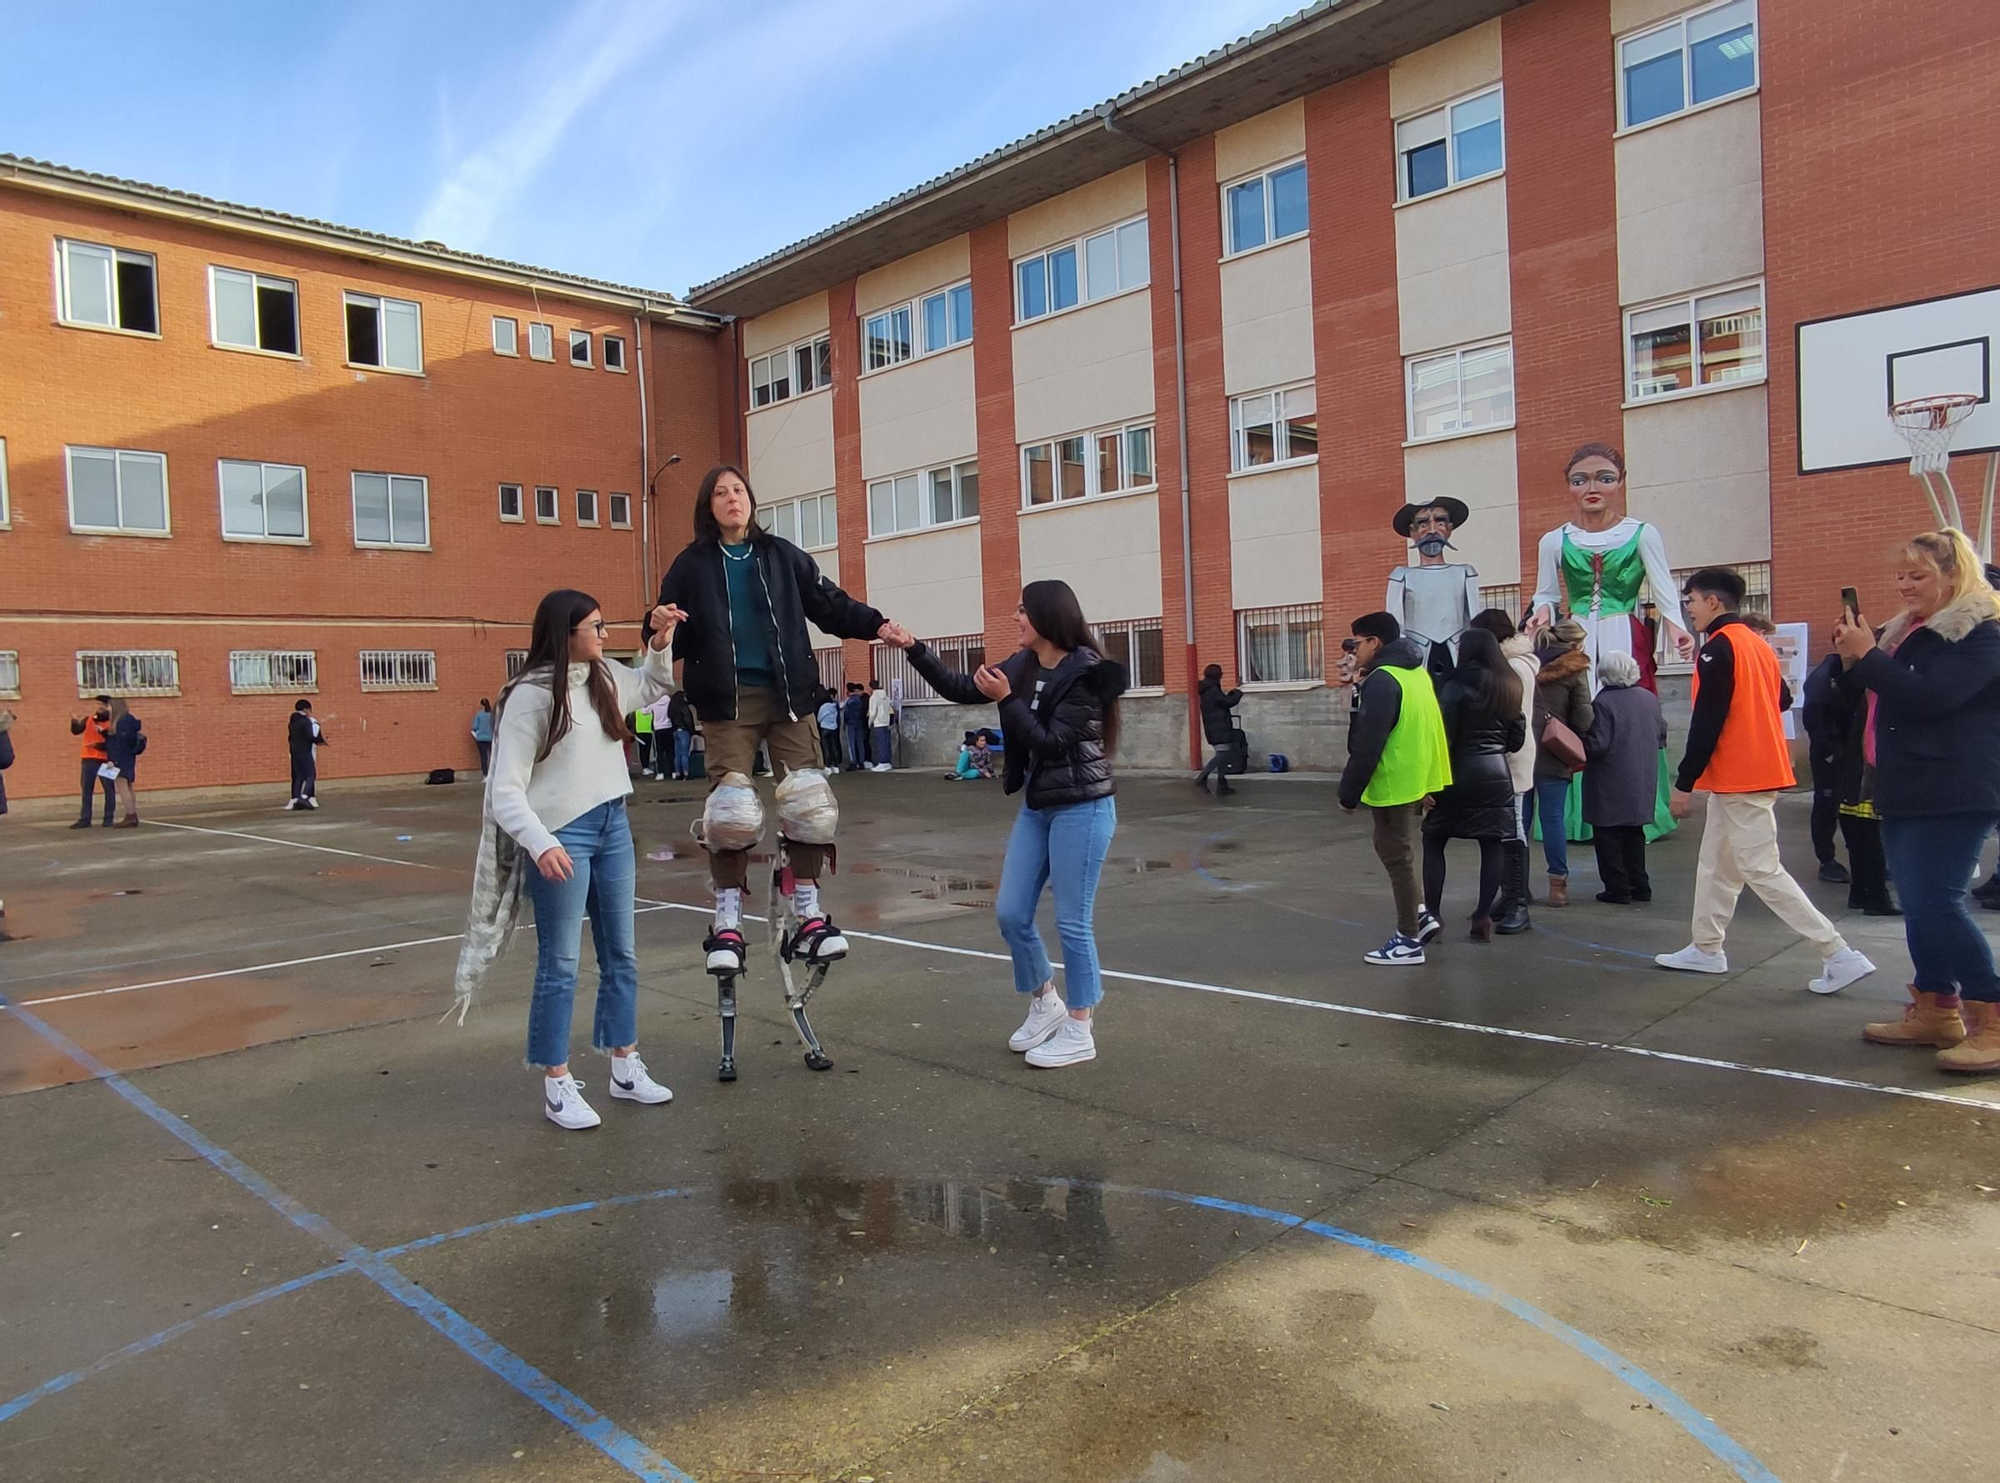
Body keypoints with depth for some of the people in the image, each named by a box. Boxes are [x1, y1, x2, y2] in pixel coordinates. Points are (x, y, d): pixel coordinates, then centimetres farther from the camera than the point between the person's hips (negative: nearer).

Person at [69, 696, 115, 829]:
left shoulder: (112, 722, 1)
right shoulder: (88, 719, 9)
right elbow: (76, 731, -1)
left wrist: (103, 731, -22)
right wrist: (75, 721, -19)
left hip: (105, 760, -3)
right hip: (89, 759, 3)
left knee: (109, 789, 0)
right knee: (86, 790, 4)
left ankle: (108, 819, 7)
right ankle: (85, 819, 6)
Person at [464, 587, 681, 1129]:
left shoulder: (607, 678, 7)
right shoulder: (530, 694, -13)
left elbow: (655, 685, 30)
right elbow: (506, 788, -16)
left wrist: (660, 642, 12)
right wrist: (540, 843, -31)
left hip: (613, 827, 7)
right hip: (560, 838, -7)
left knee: (620, 955, 13)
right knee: (559, 964, 1)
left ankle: (626, 1069, 26)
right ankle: (557, 1087, 13)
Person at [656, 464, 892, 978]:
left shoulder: (781, 555, 10)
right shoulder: (691, 565, 6)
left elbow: (830, 604, 9)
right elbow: (674, 639, 3)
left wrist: (876, 625, -3)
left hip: (787, 691, 2)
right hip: (728, 698, -1)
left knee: (809, 802, -1)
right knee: (729, 808, -6)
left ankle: (809, 918, 9)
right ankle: (727, 926, 5)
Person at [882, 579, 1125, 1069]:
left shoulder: (1085, 673, -16)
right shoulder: (1022, 666, 5)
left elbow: (1050, 742, -19)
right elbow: (959, 689, 9)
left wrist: (1006, 700, -19)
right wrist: (913, 649, 1)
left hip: (1082, 809, -8)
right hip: (1037, 806, 8)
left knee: (1072, 922, -1)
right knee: (1010, 913, 8)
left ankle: (1080, 1031, 12)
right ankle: (1045, 1005, 28)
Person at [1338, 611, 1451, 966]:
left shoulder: (1381, 681, -18)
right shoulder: (1416, 672, 12)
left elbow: (1367, 746, -21)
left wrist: (1348, 793, -15)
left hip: (1394, 786, -9)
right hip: (1415, 781, 9)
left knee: (1397, 858, 0)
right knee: (1396, 853, 21)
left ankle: (1409, 940, 8)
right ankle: (1419, 916, 24)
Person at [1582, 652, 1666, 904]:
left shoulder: (1604, 702, -19)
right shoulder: (1649, 698, 3)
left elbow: (1597, 745, -22)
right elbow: (1662, 734, 13)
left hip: (1611, 785, -7)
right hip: (1643, 780, 7)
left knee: (1609, 837, 3)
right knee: (1635, 834, 18)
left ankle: (1618, 888, 4)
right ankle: (1640, 885, 23)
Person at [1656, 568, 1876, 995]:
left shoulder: (1717, 649, -16)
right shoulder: (1758, 644, 12)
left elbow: (1706, 723, -20)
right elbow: (1780, 700, 20)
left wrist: (1684, 783, -17)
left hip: (1738, 781, -10)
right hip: (1762, 772, 10)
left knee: (1763, 871, -7)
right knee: (1716, 864, 15)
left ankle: (1839, 956, -7)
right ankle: (1707, 949, 22)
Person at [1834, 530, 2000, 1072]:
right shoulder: (1907, 630, 16)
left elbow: (1925, 698, -23)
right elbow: (1872, 693, 20)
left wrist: (1866, 656, -18)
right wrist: (1851, 656, 4)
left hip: (1954, 796, -9)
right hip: (1907, 793, 9)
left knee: (1938, 902, -14)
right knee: (1919, 904, 10)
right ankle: (1935, 1010, 18)